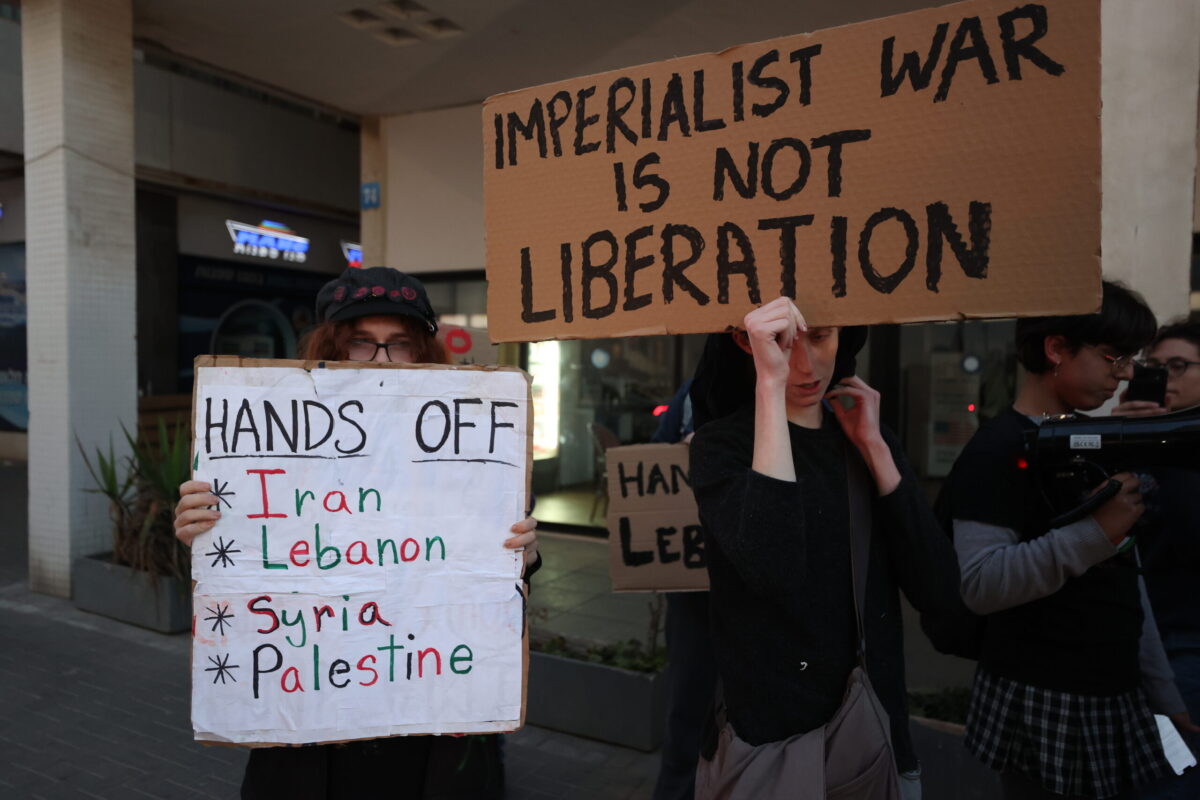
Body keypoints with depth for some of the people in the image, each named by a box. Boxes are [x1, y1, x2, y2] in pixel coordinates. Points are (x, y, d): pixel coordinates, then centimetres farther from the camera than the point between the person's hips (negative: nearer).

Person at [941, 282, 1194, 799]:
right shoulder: (999, 451, -16)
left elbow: (1122, 584, 16)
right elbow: (978, 584, -27)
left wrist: (1164, 694, 16)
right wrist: (1095, 532, -32)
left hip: (1117, 700, 8)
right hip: (1040, 705, -8)